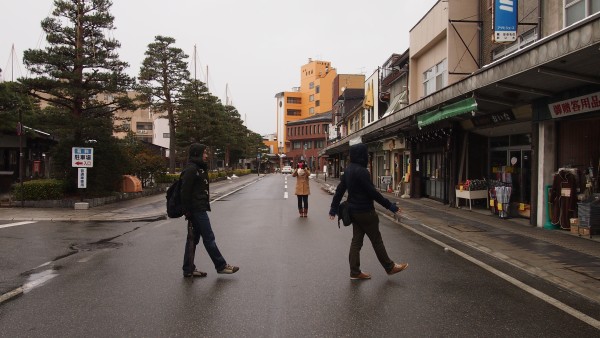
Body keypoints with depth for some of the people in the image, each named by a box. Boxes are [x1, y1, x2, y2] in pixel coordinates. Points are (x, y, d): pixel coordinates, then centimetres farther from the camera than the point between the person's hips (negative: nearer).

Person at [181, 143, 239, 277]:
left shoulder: (199, 168, 17)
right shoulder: (191, 169, -15)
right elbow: (185, 192, -19)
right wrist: (188, 211, -19)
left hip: (200, 209, 10)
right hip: (197, 210, -10)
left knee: (193, 239, 12)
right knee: (209, 238, -1)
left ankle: (189, 270, 19)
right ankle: (221, 266, 8)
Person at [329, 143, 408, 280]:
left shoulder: (348, 170, 6)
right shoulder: (361, 171, -21)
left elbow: (340, 190, 11)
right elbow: (372, 192, -20)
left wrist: (334, 208, 18)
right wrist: (390, 205, -14)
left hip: (354, 210, 9)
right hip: (364, 211, -8)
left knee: (356, 240, 12)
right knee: (376, 240, 5)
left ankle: (355, 272, 18)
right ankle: (389, 267, 20)